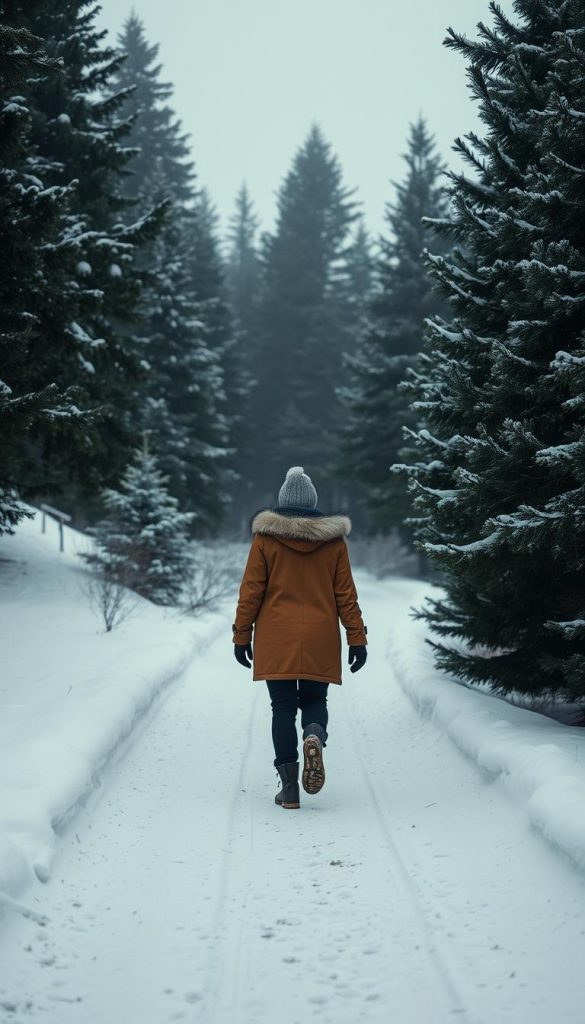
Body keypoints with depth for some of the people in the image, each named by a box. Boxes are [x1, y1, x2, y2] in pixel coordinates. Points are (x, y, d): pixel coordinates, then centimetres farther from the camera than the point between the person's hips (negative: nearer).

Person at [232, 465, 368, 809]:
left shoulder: (265, 538, -1)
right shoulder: (334, 540, 3)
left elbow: (251, 590, -1)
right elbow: (346, 594, 3)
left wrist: (242, 635, 6)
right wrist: (357, 638, 7)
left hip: (276, 639, -1)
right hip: (320, 640, 1)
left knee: (283, 706, 5)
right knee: (314, 700, 16)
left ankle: (289, 787, -1)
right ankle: (315, 735, -20)